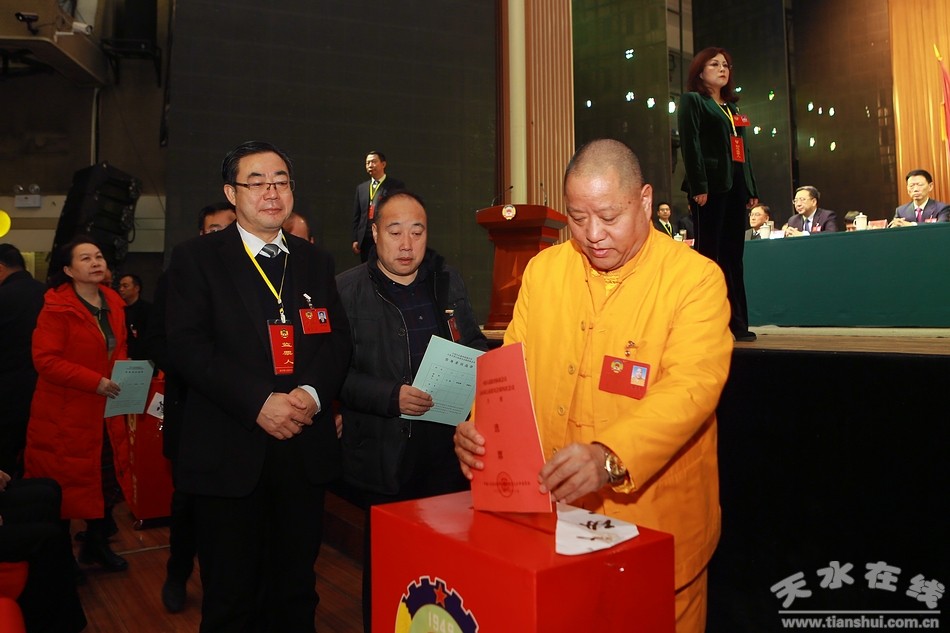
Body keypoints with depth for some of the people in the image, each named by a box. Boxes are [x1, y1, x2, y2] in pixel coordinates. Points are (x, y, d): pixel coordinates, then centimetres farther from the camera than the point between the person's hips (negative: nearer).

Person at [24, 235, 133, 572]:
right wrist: (95, 381, -24)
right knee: (64, 484, 6)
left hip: (107, 414, 7)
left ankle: (97, 544, 33)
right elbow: (45, 359, -19)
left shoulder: (113, 303, 8)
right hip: (66, 415, -6)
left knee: (109, 480, 13)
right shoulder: (57, 307, -13)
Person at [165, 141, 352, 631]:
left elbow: (338, 339, 7)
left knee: (296, 591, 14)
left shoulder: (316, 261, 14)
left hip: (306, 450, 3)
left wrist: (313, 393, -12)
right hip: (229, 455, -3)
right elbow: (186, 346, -9)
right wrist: (260, 402, -18)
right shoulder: (196, 258, 2)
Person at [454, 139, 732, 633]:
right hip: (549, 513, 4)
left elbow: (691, 388, -24)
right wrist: (481, 427, -18)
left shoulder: (696, 278, -12)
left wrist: (610, 457, -39)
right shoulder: (543, 270, 3)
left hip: (655, 522, -4)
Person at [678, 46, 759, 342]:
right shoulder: (692, 100, 3)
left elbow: (742, 150, 22)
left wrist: (752, 189, 14)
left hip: (735, 185, 7)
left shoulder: (733, 107, 25)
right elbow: (690, 145, -8)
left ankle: (737, 323, 8)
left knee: (733, 256, 5)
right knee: (708, 252, -7)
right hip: (711, 185, -7)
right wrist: (698, 186, -18)